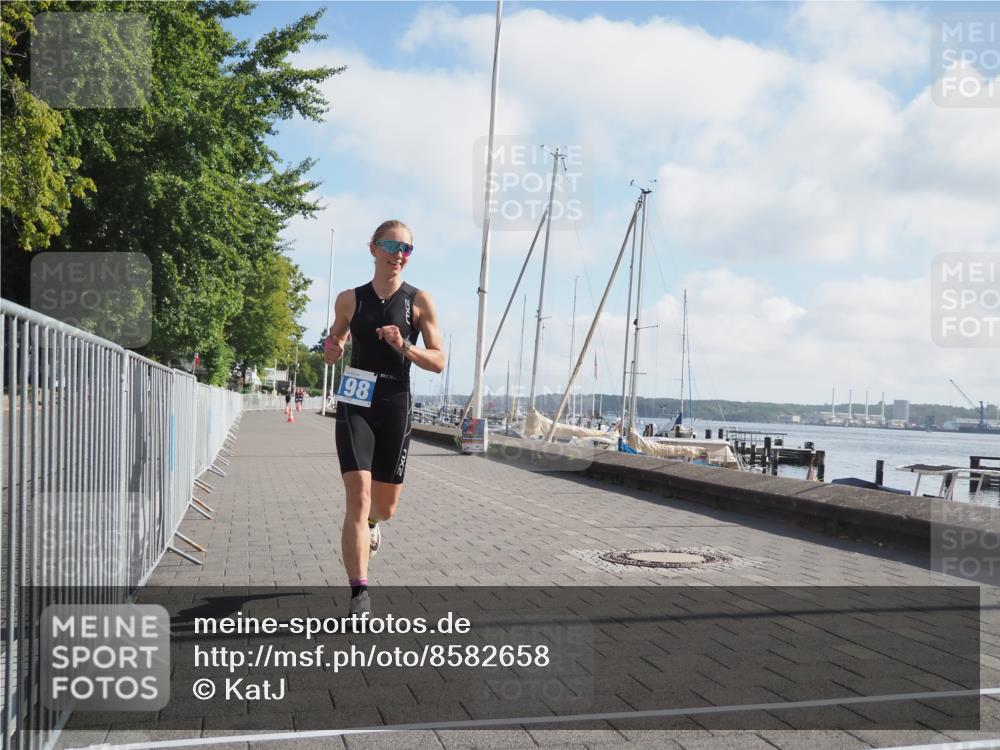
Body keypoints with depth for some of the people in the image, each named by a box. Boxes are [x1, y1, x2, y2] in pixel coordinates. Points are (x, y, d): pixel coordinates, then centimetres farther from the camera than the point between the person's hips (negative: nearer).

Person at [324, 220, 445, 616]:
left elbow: (438, 362, 0)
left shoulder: (419, 301, 1)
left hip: (396, 407, 0)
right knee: (358, 498, -15)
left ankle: (369, 524, 51)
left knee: (385, 506, 12)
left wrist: (403, 346, -18)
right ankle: (360, 595, -12)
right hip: (355, 404, 0)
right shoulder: (350, 299, 6)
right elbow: (336, 343, 20)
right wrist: (332, 351, -4)